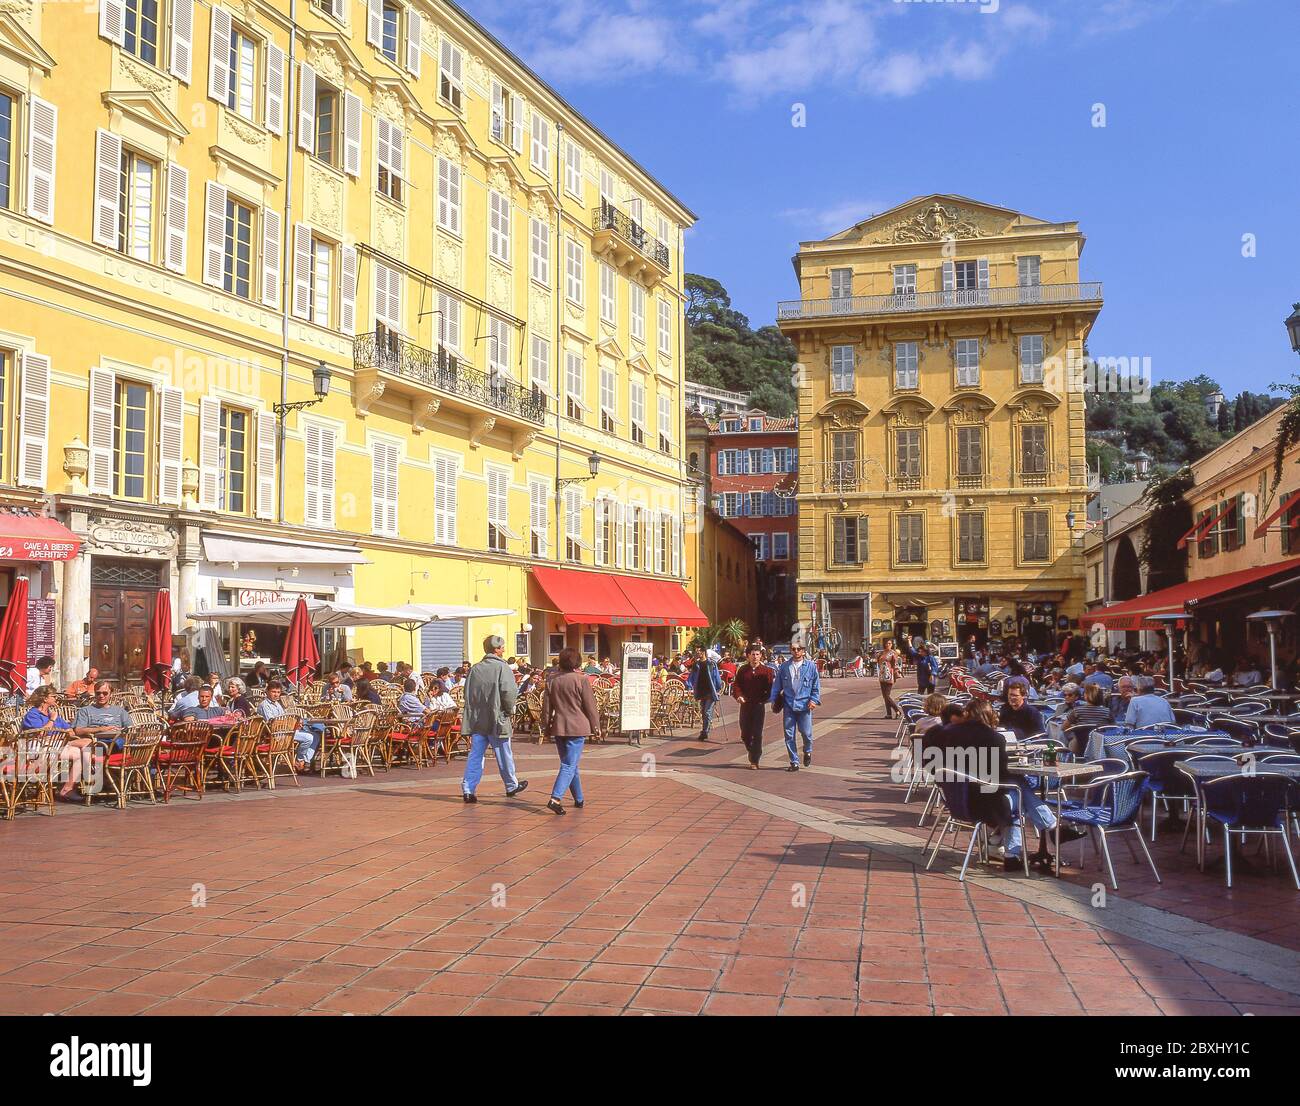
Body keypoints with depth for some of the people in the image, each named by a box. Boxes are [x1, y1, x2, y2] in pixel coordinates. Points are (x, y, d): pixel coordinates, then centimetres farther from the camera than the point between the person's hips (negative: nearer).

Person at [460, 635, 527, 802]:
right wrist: (510, 712, -4)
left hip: (476, 719, 5)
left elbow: (467, 693, 10)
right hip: (497, 719, -4)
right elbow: (508, 692, -18)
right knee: (504, 755, 10)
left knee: (475, 755, 6)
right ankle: (511, 786, 25)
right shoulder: (501, 667, -10)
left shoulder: (475, 668, 7)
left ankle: (468, 789, -2)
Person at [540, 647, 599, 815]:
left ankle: (579, 799, 29)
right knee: (569, 765, -5)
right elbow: (590, 705, -5)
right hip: (577, 727, -5)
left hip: (558, 728, 5)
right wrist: (595, 725, 5)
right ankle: (555, 799, -20)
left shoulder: (552, 681, 4)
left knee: (570, 764, 18)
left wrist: (546, 728, 17)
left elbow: (547, 708, 8)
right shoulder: (581, 680, -9)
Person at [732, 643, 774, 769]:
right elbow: (736, 684, 4)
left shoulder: (766, 671, 1)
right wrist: (738, 696, -14)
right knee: (745, 734, 8)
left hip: (759, 705, -2)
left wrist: (764, 698, -14)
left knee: (757, 734, -4)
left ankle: (755, 760, 2)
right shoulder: (742, 670, 7)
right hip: (745, 706, 3)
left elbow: (771, 688, 0)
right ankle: (752, 753, 34)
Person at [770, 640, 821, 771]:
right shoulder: (784, 667, 5)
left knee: (806, 732, -1)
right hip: (788, 706, 2)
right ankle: (794, 762, 11)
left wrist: (814, 700, -4)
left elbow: (816, 685, 6)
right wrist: (774, 700, 7)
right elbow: (777, 685, 11)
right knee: (789, 735, 1)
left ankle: (807, 752, 32)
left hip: (804, 705, -2)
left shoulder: (811, 666, 1)